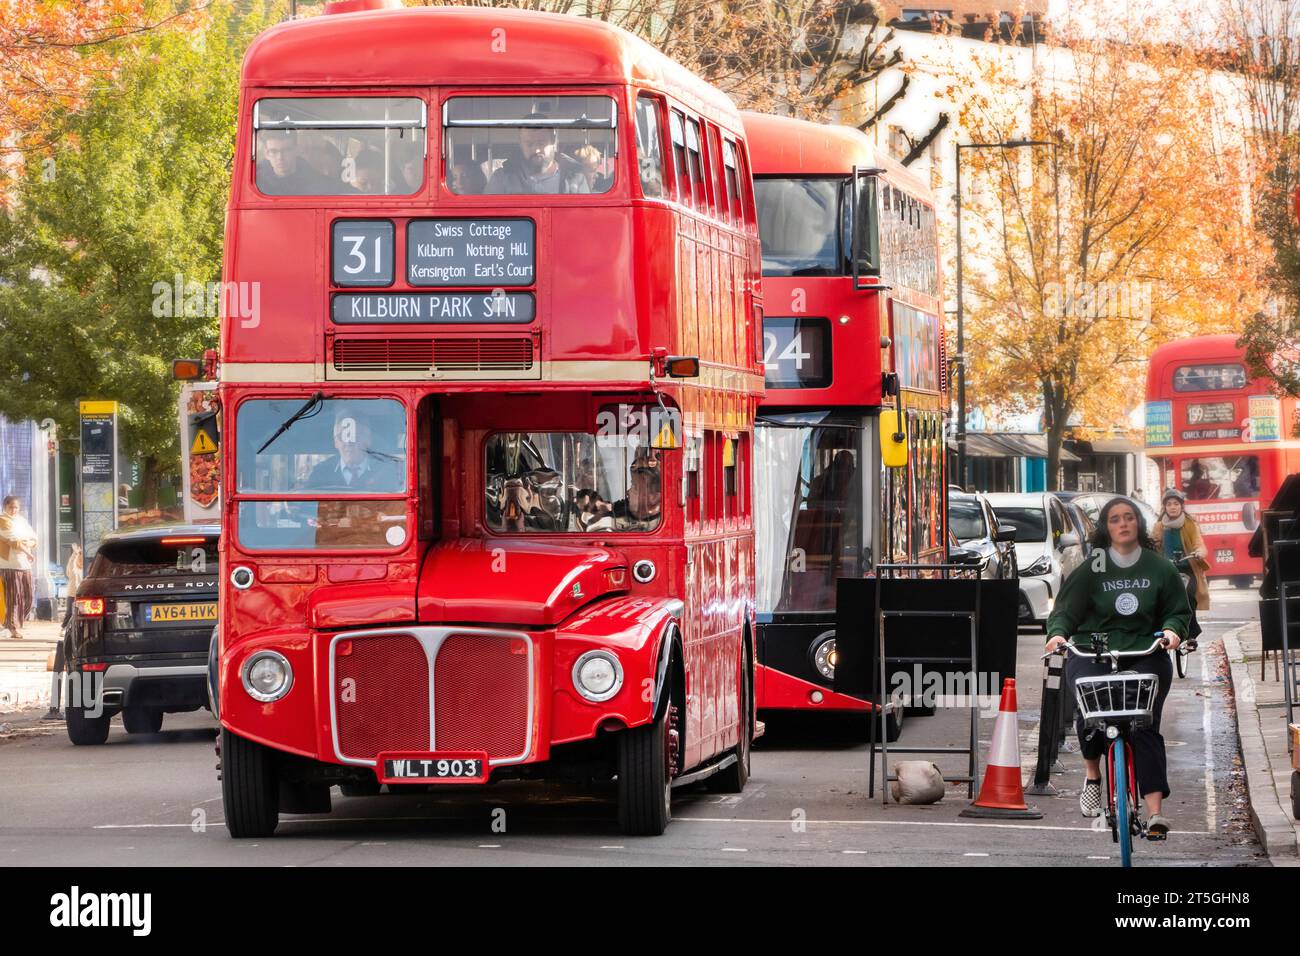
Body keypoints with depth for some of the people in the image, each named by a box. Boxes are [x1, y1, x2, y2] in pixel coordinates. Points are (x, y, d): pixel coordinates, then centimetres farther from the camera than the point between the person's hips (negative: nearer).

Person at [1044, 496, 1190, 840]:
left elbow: (1179, 610, 13)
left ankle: (1155, 812, -17)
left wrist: (1172, 630, -10)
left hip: (1145, 654, 0)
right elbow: (1066, 608, 1)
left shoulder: (1158, 567, 8)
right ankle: (1092, 774, 3)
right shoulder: (1091, 569, 4)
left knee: (1145, 725, -15)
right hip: (1092, 653, 0)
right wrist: (1058, 633, -20)